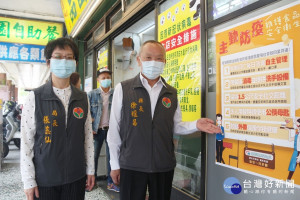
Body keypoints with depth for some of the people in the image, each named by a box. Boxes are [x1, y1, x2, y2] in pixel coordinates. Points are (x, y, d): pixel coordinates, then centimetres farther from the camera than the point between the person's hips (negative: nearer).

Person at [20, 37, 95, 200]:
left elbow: (88, 136, 5)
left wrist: (90, 170, 6)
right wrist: (28, 181, -6)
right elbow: (26, 141, -6)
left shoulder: (83, 98, 3)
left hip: (76, 178, 3)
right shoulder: (35, 97, -6)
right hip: (44, 179, -2)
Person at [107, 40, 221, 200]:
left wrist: (196, 125, -8)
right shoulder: (123, 89, -5)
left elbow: (175, 126, 10)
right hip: (131, 165, -2)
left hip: (164, 166, 3)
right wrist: (115, 165, -1)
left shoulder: (171, 93, 6)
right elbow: (114, 129, -3)